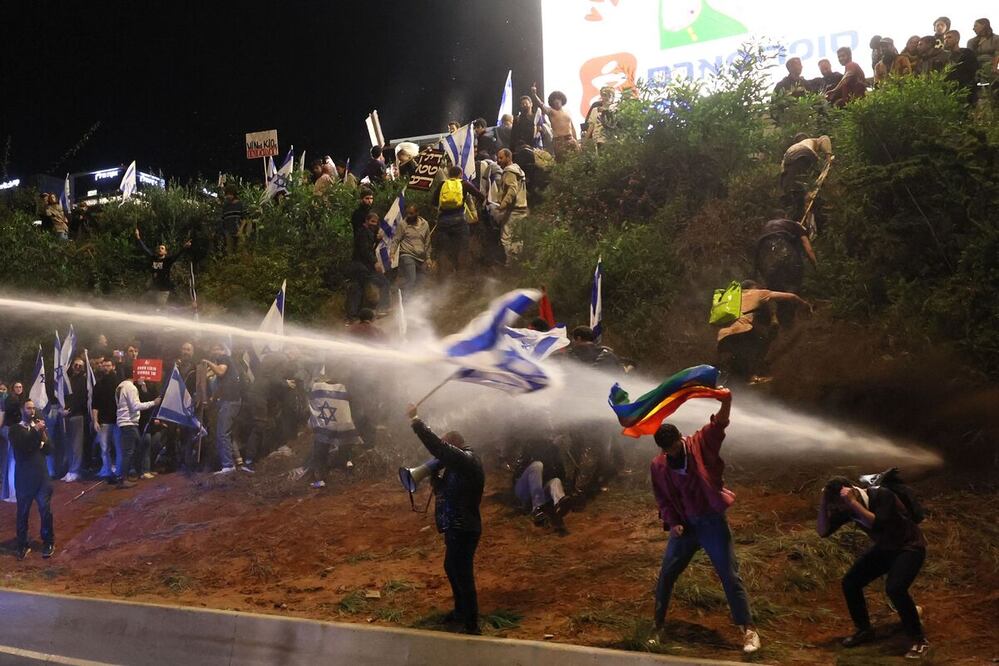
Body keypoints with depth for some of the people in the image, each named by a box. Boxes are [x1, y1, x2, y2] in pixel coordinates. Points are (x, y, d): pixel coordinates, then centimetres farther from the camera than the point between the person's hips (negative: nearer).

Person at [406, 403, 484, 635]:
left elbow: (438, 447, -31)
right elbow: (444, 490, 18)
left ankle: (471, 626, 2)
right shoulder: (459, 464, 12)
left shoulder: (467, 460, -20)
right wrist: (434, 476, -2)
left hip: (463, 529, -11)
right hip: (457, 527, 11)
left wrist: (415, 420, -28)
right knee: (452, 569, 25)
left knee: (463, 575, -6)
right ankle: (461, 611, 43)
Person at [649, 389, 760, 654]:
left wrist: (725, 402, -46)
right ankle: (658, 625, 24)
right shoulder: (658, 466, -2)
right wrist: (672, 522, -9)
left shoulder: (701, 444, -10)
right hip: (684, 525, 3)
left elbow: (719, 423, -26)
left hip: (712, 521, -3)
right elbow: (662, 499, 7)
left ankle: (748, 630, 6)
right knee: (666, 575, 6)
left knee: (730, 576, -2)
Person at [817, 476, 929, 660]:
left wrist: (853, 502, -43)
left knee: (894, 588, -29)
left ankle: (919, 640, -12)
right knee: (850, 582, -3)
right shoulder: (846, 507, -10)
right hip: (884, 548, 7)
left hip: (910, 547, -7)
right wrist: (824, 503, -23)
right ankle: (864, 629, 18)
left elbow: (876, 524, -43)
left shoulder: (882, 495, -29)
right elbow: (823, 531, -13)